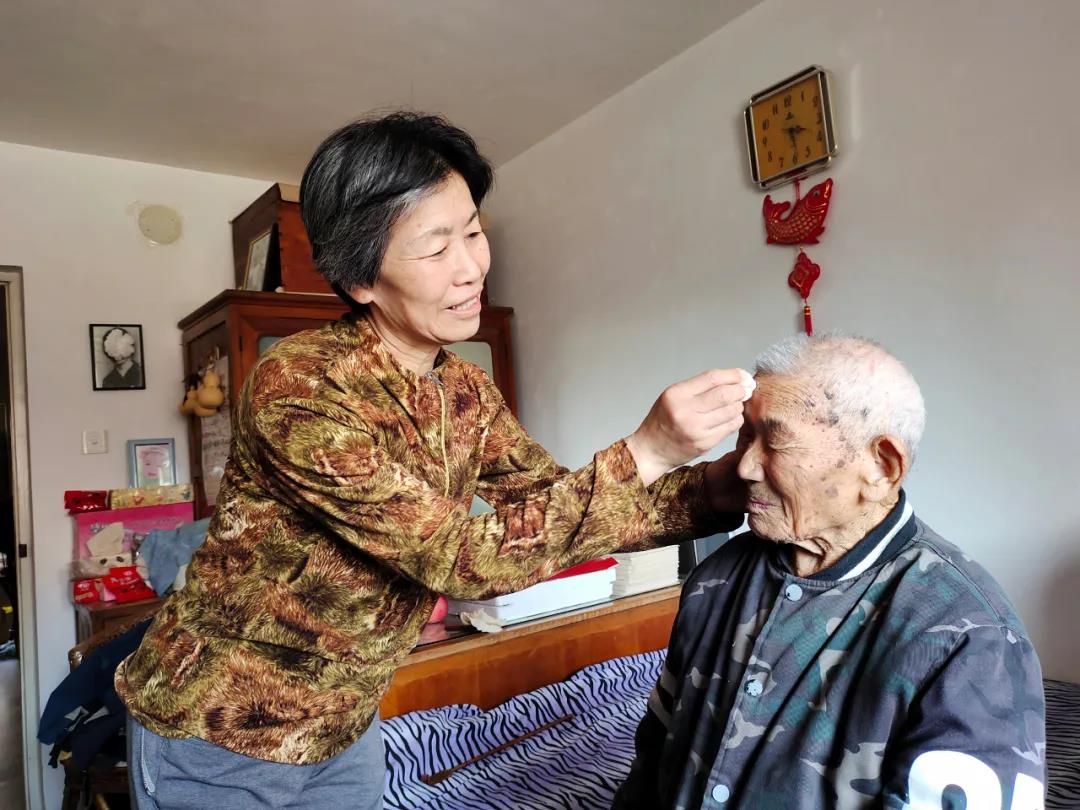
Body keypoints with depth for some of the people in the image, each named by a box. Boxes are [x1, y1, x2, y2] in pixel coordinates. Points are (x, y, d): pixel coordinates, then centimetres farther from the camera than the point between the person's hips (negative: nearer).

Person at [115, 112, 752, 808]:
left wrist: (729, 485, -17)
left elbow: (560, 509, -7)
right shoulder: (298, 388, -30)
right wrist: (643, 453, -33)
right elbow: (465, 557, -31)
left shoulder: (469, 393, -6)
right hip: (217, 731, -5)